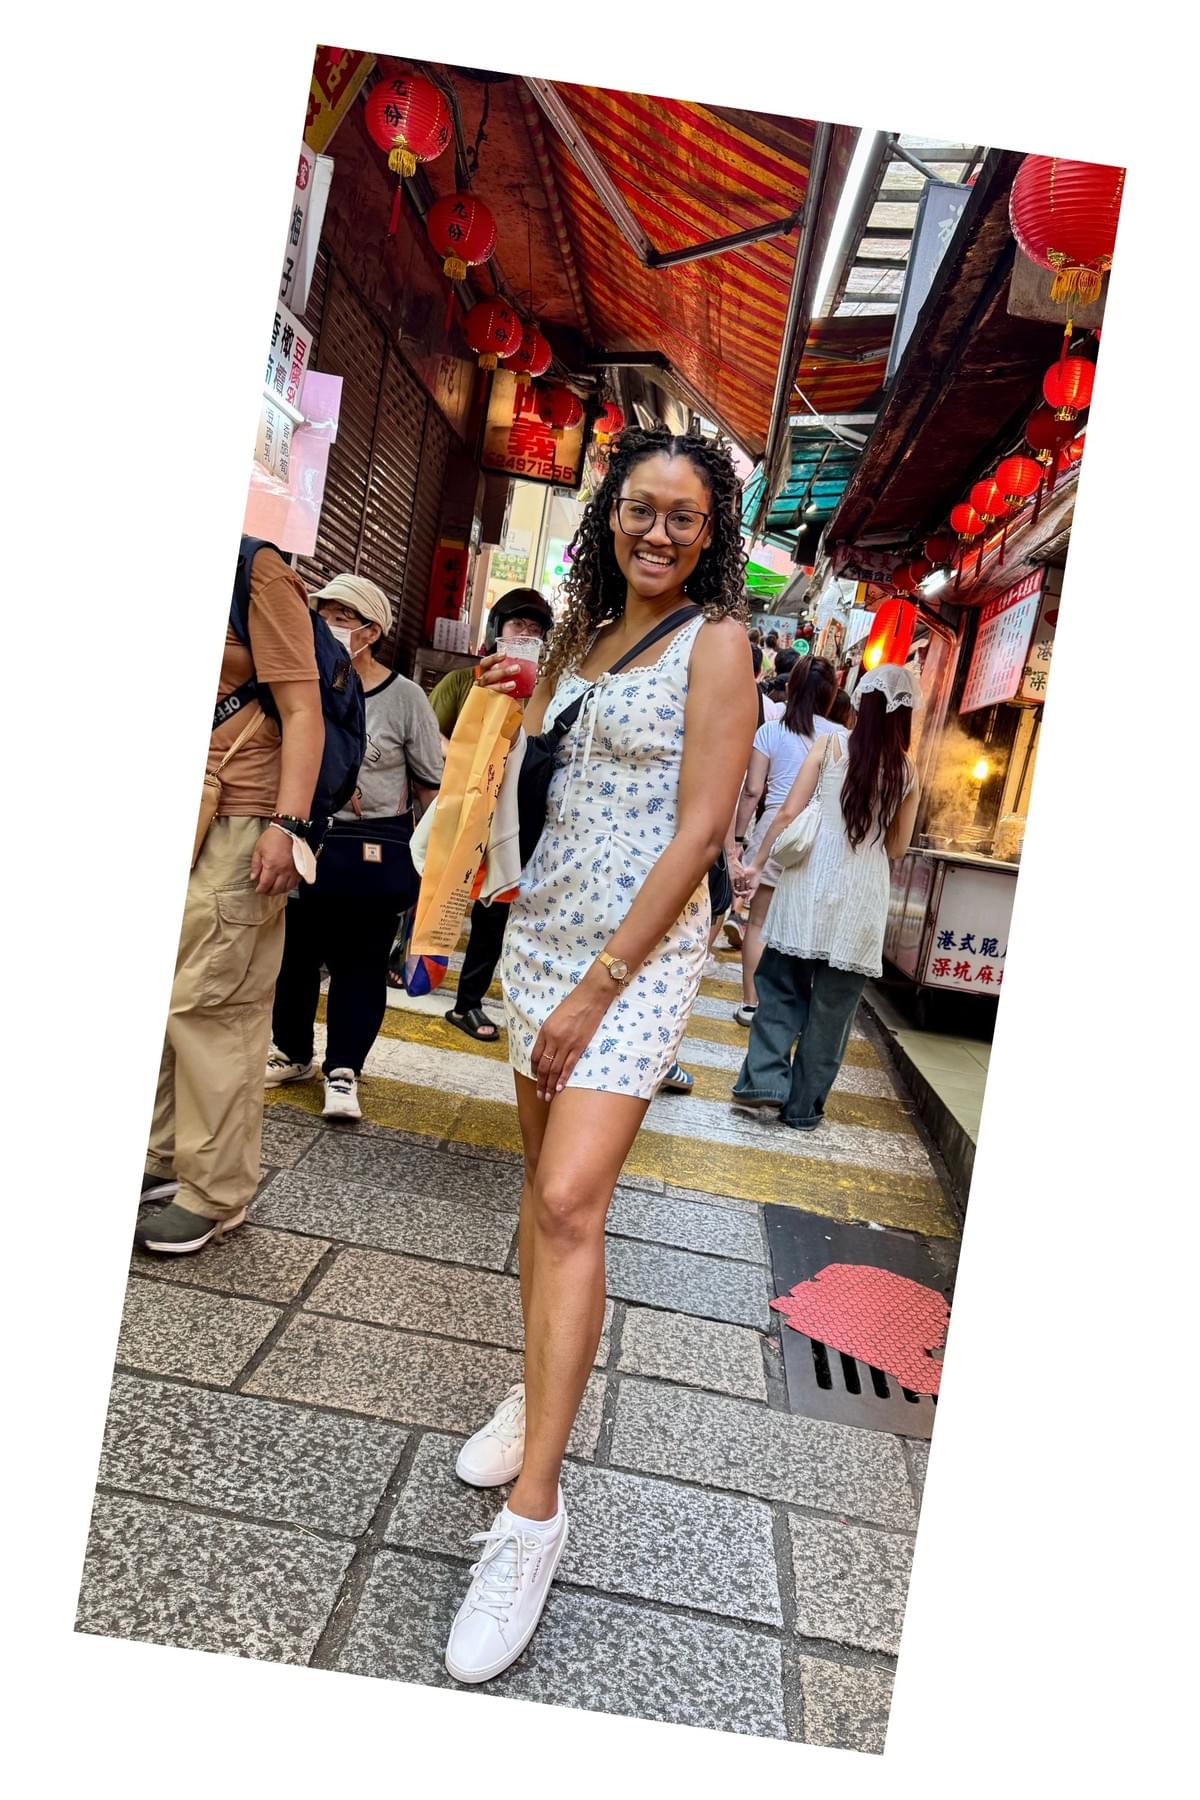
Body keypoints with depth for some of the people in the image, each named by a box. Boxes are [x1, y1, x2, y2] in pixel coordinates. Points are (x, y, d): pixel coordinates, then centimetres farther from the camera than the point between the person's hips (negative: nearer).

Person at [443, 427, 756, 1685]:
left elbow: (698, 832, -16)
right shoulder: (583, 628, 14)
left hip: (640, 945, -7)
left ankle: (531, 1514, -8)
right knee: (544, 1171, 14)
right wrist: (521, 701, 8)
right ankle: (536, 1395, 32)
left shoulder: (714, 642, -8)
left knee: (568, 1202, -16)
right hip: (546, 923, 7)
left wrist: (598, 988, -18)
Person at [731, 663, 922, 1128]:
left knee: (781, 985, 12)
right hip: (865, 893, 1)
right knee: (833, 1002, 8)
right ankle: (804, 1105, 15)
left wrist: (757, 862, 5)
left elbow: (788, 814, -4)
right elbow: (897, 847, 10)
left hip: (812, 880, -1)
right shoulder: (907, 770, 3)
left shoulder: (830, 744, -2)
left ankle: (765, 1081, 2)